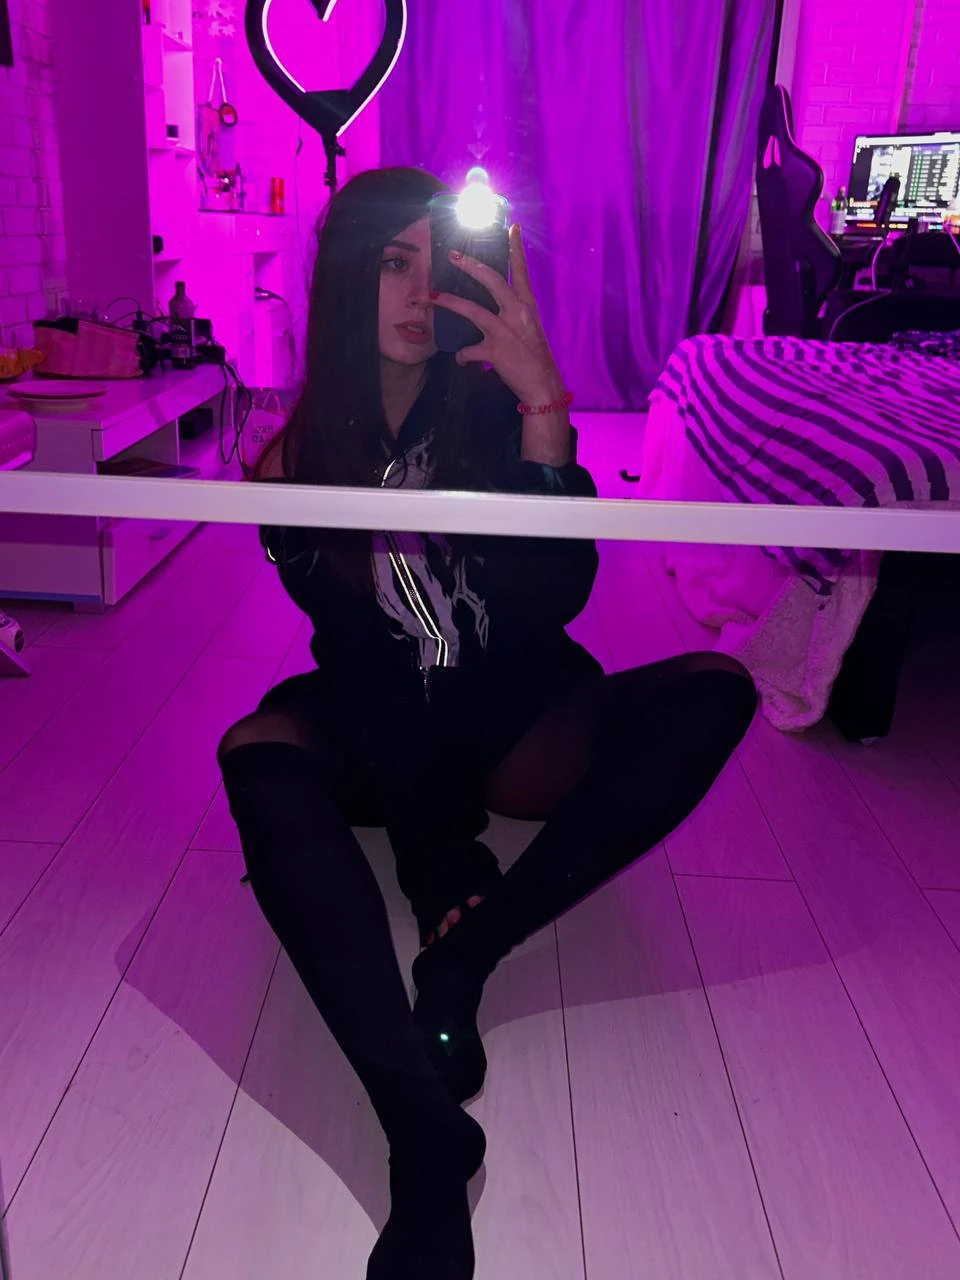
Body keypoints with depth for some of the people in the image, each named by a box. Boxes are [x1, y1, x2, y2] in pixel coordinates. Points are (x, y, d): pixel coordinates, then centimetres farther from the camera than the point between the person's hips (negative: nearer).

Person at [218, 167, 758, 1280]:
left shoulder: (492, 403, -5)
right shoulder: (299, 456, -5)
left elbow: (555, 595, -18)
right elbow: (359, 659, -11)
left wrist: (545, 407, -31)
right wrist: (440, 856, -23)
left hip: (514, 724, 1)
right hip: (378, 731, -1)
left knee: (715, 690, -23)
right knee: (260, 753, -33)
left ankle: (466, 950, -27)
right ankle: (425, 1136, -42)